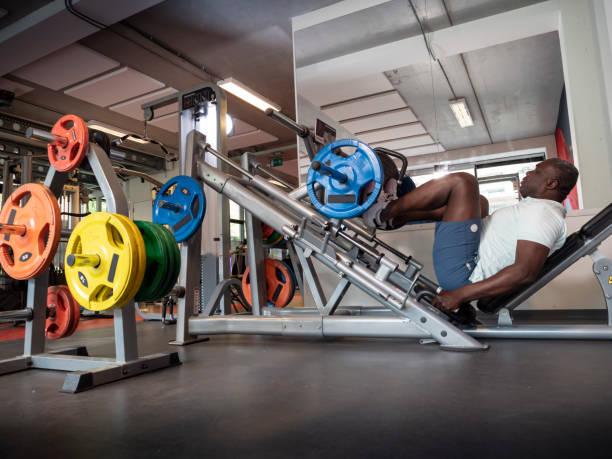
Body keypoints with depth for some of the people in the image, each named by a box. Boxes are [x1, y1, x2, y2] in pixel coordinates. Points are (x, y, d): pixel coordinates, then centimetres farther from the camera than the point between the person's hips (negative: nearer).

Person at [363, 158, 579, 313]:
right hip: (469, 263, 11)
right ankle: (395, 219, 19)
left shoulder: (542, 212, -14)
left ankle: (384, 213, 0)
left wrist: (460, 295, -28)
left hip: (459, 272, -11)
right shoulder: (536, 208, 19)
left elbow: (525, 272, -26)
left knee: (462, 181, -16)